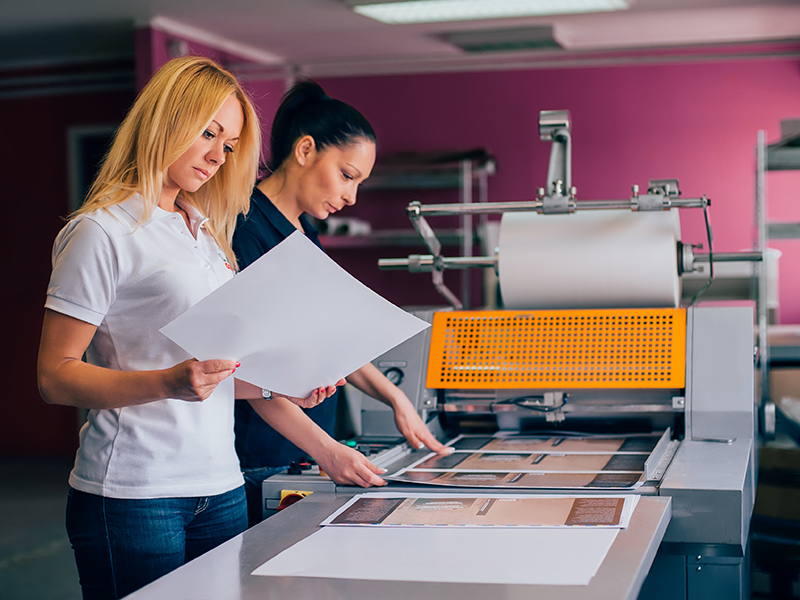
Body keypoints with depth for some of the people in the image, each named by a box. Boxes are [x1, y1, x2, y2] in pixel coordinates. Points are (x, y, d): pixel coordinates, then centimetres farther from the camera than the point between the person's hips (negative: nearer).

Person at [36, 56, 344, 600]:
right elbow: (55, 377, -11)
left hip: (221, 487, 7)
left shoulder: (208, 235, 17)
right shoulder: (103, 232, -6)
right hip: (134, 494, -7)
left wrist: (285, 388, 4)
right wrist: (168, 383, -24)